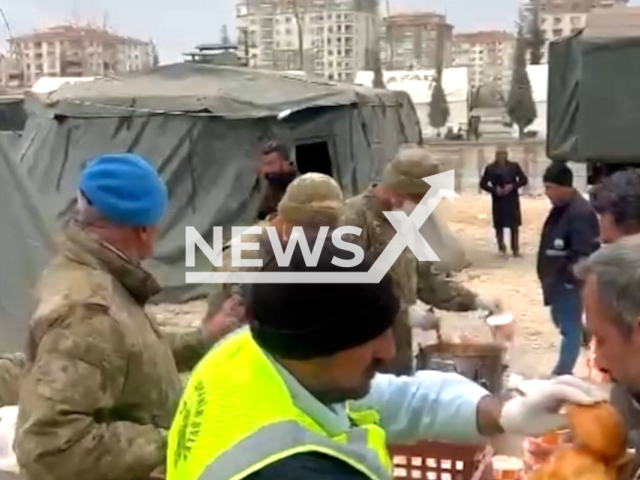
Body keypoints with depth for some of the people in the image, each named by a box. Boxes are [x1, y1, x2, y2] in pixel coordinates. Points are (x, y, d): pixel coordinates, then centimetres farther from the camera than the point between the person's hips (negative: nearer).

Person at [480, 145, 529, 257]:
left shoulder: (514, 166, 1)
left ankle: (515, 249, 10)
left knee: (514, 225, 2)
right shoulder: (490, 168, -2)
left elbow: (524, 180, 3)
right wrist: (494, 189, -15)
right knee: (499, 226, 5)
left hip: (512, 200, 1)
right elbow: (483, 183, 1)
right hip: (498, 201, -1)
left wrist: (513, 186, -14)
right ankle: (501, 247, 23)